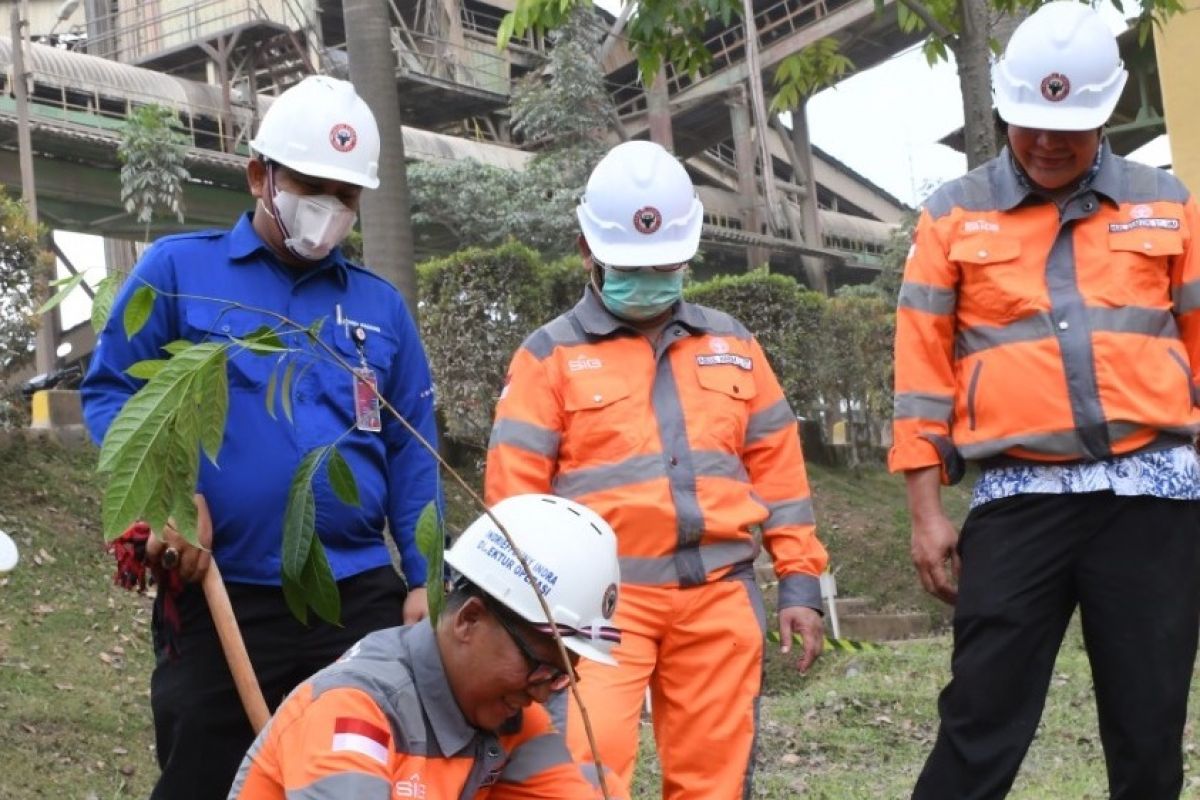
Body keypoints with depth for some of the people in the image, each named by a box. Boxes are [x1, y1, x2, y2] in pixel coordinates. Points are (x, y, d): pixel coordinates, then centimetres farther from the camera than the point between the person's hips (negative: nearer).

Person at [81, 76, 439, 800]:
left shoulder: (381, 305, 12)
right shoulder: (177, 269, 3)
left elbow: (410, 455, 11)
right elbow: (111, 392, 1)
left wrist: (425, 579, 2)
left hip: (362, 599, 3)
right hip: (217, 598, -2)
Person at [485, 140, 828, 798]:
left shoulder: (730, 344, 15)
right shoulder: (551, 353, 4)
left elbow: (777, 468, 15)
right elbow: (514, 489, 0)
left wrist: (800, 584, 9)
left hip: (720, 596, 3)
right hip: (604, 598, -3)